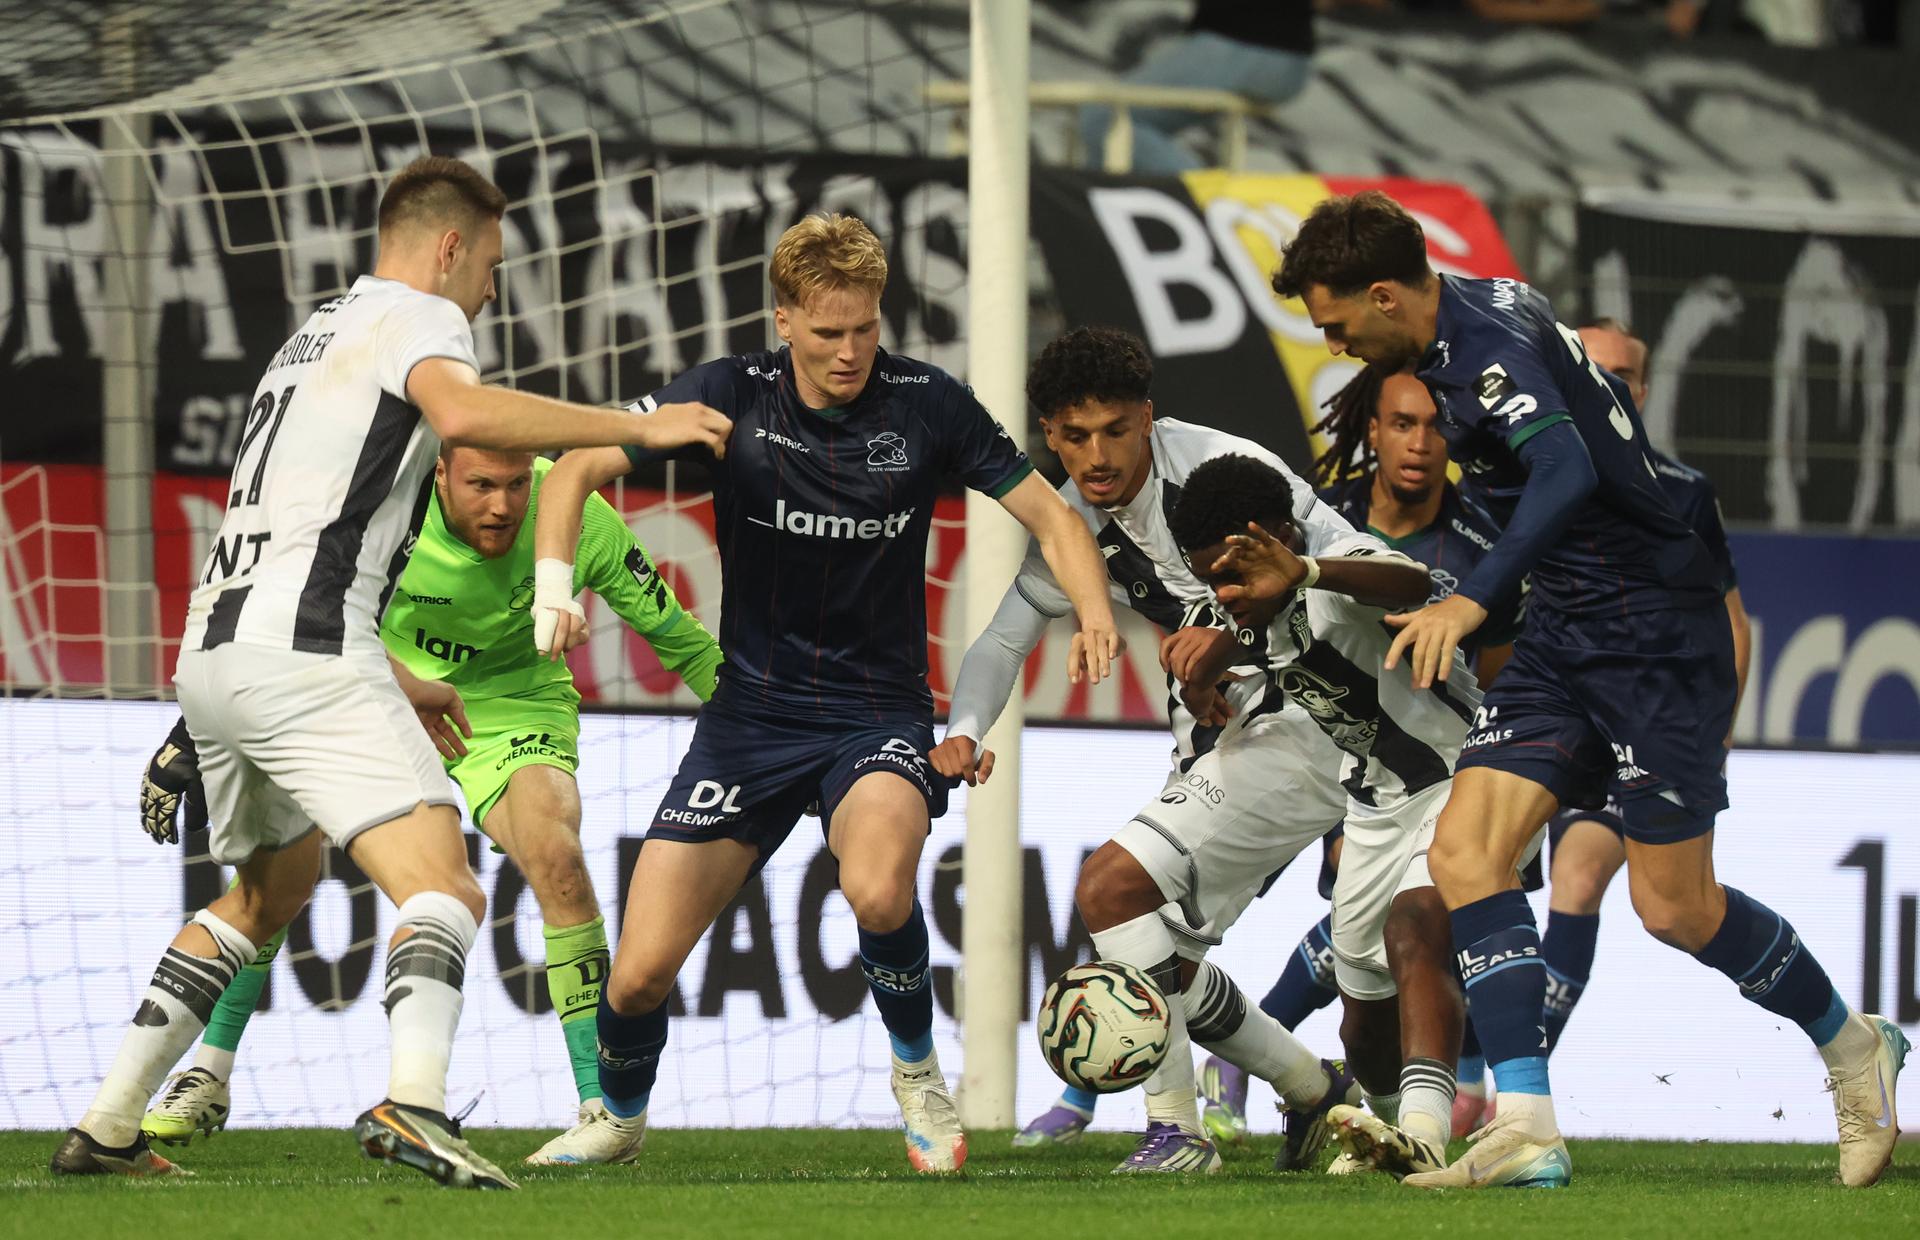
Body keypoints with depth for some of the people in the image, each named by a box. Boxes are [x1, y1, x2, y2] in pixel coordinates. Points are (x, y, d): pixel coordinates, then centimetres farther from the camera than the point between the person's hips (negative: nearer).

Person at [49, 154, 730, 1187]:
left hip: (213, 652, 9)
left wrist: (392, 678, 37)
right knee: (444, 894, -16)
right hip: (304, 653, -9)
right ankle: (412, 1102, -41)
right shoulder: (418, 316, 0)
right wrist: (640, 426, -18)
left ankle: (106, 1129, 26)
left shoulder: (320, 330, 28)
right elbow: (461, 412, -25)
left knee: (268, 891, 29)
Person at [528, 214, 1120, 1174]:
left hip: (880, 714, -1)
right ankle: (619, 1117, 29)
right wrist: (553, 581, -24)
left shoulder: (926, 404, -6)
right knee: (639, 974, -5)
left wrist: (1093, 614, -20)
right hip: (753, 708, 1)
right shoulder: (732, 397, -6)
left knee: (878, 891, -35)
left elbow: (1048, 516, 0)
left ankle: (917, 1073, -5)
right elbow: (579, 467, -6)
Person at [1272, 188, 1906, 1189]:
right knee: (1463, 851, -8)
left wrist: (1471, 600, -46)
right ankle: (1527, 1128, -14)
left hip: (1654, 635, -9)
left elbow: (1567, 472, -37)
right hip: (1565, 636, 10)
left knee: (1674, 908, -4)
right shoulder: (1477, 316, 8)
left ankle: (1851, 1044, 23)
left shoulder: (1488, 342, -21)